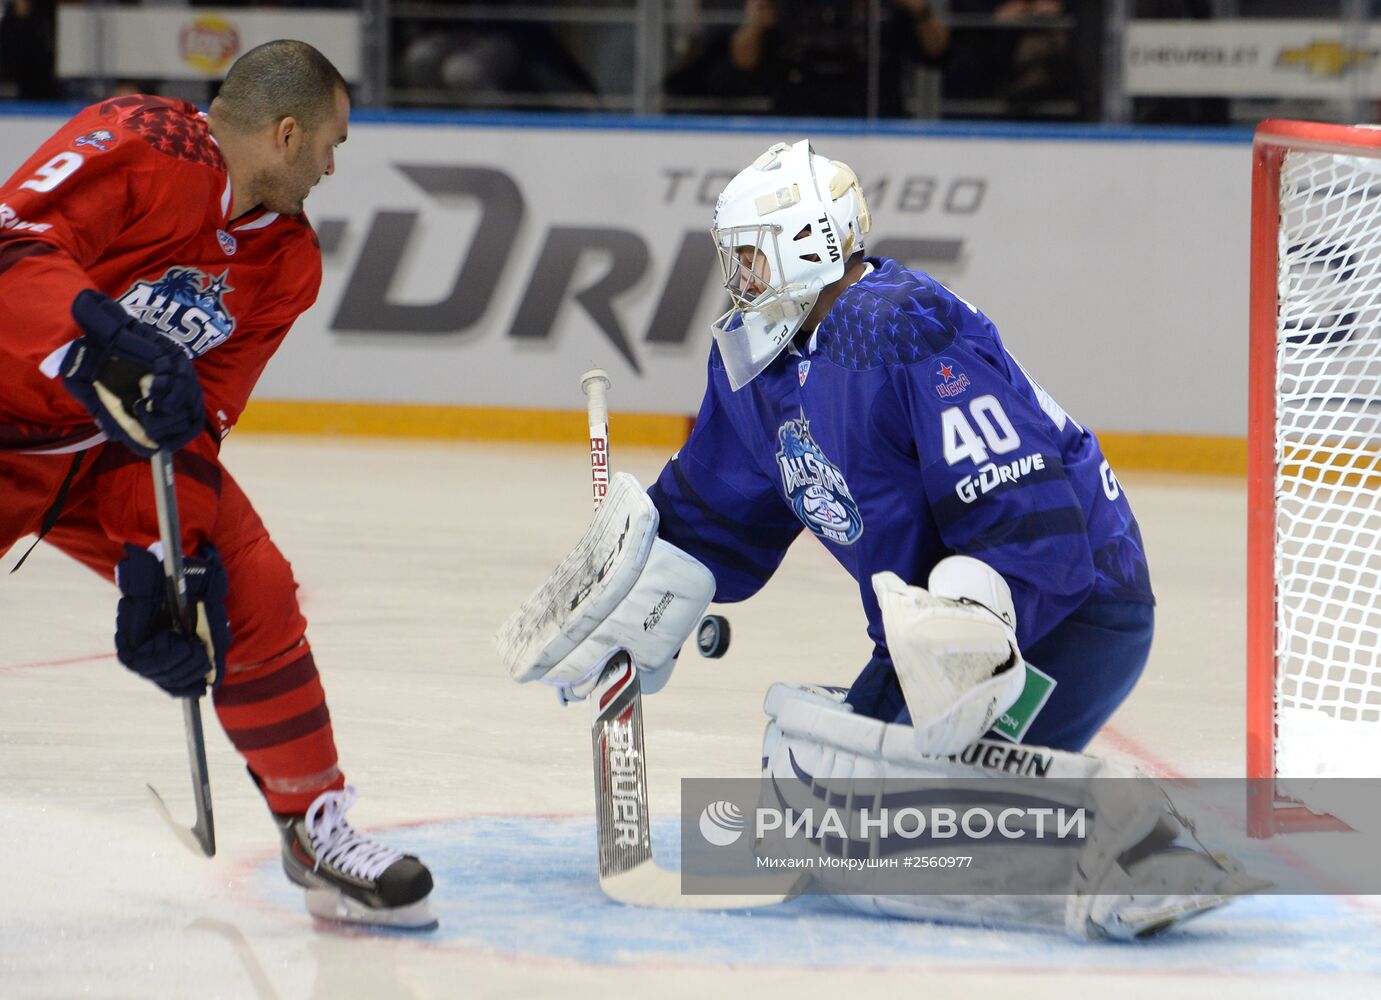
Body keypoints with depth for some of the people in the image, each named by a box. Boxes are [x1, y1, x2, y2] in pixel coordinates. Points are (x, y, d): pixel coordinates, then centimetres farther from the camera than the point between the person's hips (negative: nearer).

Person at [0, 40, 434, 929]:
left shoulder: (286, 261, -1)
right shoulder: (138, 146, -24)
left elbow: (198, 421, -2)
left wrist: (166, 553, -13)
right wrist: (103, 342, -46)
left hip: (118, 443, 7)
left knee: (250, 596, -1)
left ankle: (315, 827, 13)